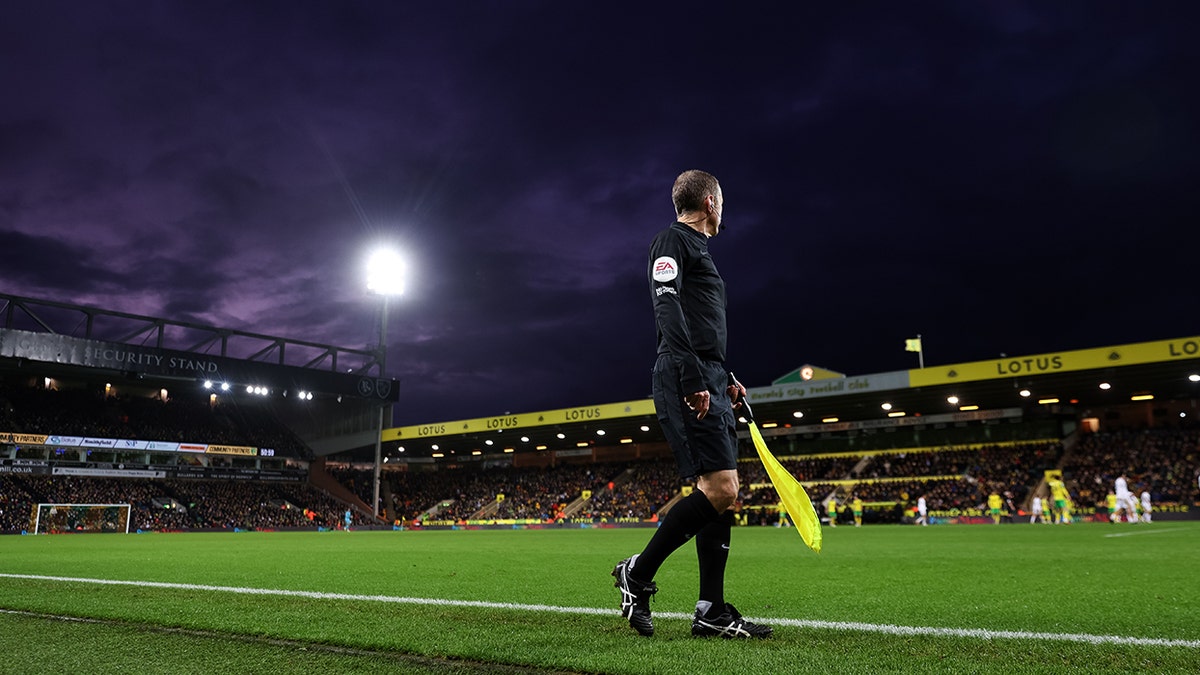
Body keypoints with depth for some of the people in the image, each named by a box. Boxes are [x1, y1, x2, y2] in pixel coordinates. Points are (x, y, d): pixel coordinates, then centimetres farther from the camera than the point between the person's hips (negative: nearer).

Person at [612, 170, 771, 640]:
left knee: (721, 494, 5)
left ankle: (711, 611, 9)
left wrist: (725, 381, 21)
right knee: (719, 490, -17)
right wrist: (693, 379, -25)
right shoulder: (672, 240, -1)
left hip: (708, 383, 10)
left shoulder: (696, 249, 28)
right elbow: (666, 307, -16)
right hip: (687, 382, -10)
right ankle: (638, 572, -3)